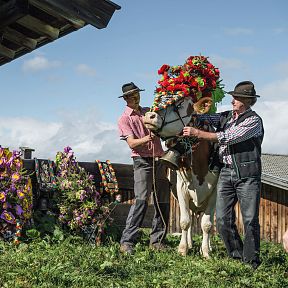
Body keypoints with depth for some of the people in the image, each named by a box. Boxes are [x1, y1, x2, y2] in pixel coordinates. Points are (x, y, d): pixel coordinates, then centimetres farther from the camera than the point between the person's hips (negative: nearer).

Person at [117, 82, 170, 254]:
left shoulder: (149, 111, 18)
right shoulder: (125, 119, 3)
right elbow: (131, 143, -10)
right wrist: (145, 139, -28)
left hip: (160, 160, 6)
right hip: (142, 161, -5)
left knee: (163, 202, 4)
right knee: (141, 200, -19)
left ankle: (157, 241, 12)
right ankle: (127, 241, -19)